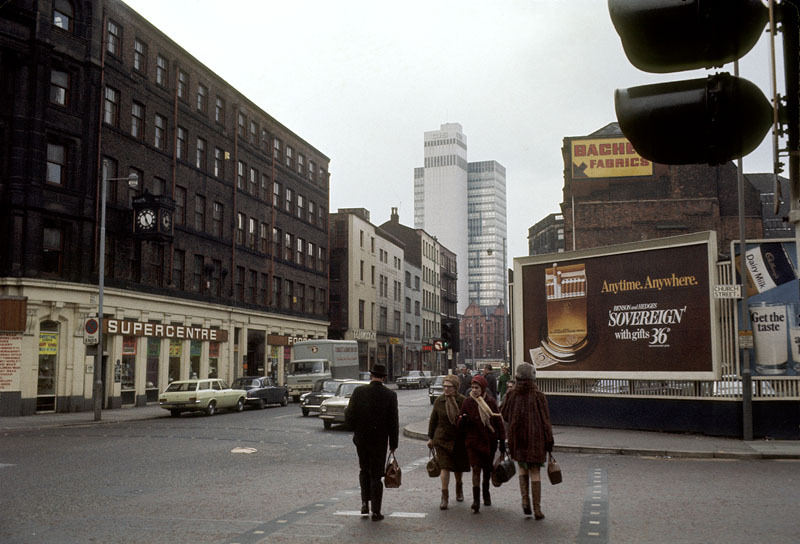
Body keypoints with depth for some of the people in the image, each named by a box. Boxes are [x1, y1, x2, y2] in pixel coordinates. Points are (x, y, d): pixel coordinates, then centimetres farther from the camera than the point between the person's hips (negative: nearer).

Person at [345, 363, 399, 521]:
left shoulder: (359, 391, -7)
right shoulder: (390, 395, -9)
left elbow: (349, 416, -6)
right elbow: (393, 422, -8)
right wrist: (393, 443, 2)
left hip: (361, 438, 1)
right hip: (379, 441, -1)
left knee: (364, 470, 22)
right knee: (376, 474, 7)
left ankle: (365, 503, 14)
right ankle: (376, 512, 10)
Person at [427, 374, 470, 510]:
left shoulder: (463, 401, -7)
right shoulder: (439, 401, -3)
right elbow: (433, 420, 6)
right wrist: (431, 437, 7)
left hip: (459, 439, 0)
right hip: (442, 438, 0)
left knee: (458, 466, 14)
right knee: (444, 467, -9)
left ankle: (459, 487, 43)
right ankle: (444, 496, -4)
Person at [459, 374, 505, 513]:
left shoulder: (490, 402, -2)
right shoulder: (467, 402, -3)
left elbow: (498, 421, 2)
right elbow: (461, 423, 3)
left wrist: (502, 441, 0)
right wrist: (463, 420, -22)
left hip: (489, 440, 2)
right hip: (473, 440, -1)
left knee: (487, 469, 14)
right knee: (476, 469, -11)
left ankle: (486, 494, 37)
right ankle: (476, 500, -13)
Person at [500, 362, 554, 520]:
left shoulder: (511, 394, -5)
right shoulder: (538, 396, -11)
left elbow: (504, 416, 4)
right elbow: (545, 420, -8)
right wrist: (549, 441, 0)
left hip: (517, 438, 2)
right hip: (535, 438, -2)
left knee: (522, 467, 21)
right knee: (535, 472, 6)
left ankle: (525, 499, 5)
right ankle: (537, 509, 8)